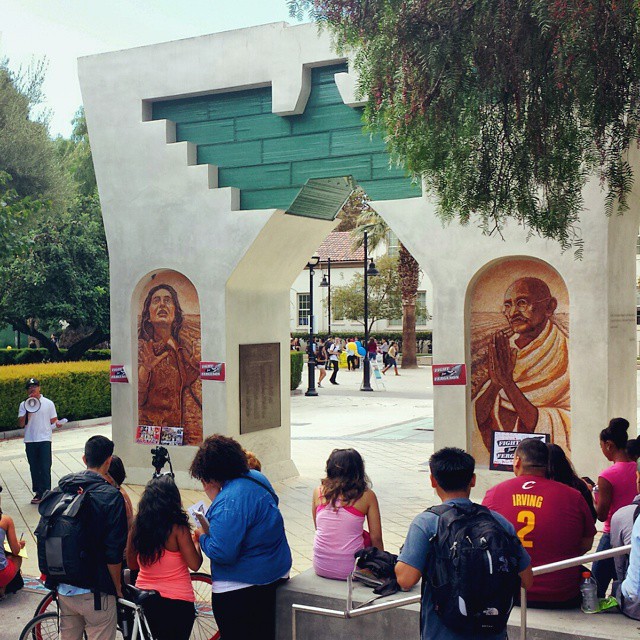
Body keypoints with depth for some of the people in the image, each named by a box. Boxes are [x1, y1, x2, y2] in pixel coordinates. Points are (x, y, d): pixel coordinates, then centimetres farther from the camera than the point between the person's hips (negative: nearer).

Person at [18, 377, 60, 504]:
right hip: (30, 441, 2)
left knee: (45, 468, -6)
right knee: (34, 468, 9)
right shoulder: (24, 405, 6)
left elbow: (53, 420, 7)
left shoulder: (48, 403, 2)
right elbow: (21, 424, -2)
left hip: (44, 440, -2)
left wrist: (57, 423, -15)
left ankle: (45, 493, -3)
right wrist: (28, 411, -14)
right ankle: (38, 492, 19)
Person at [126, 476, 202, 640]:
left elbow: (131, 564, 8)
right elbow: (194, 564, -15)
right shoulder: (178, 528, -17)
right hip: (176, 601, -5)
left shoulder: (137, 526, -2)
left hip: (144, 599, 5)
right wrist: (197, 541, 2)